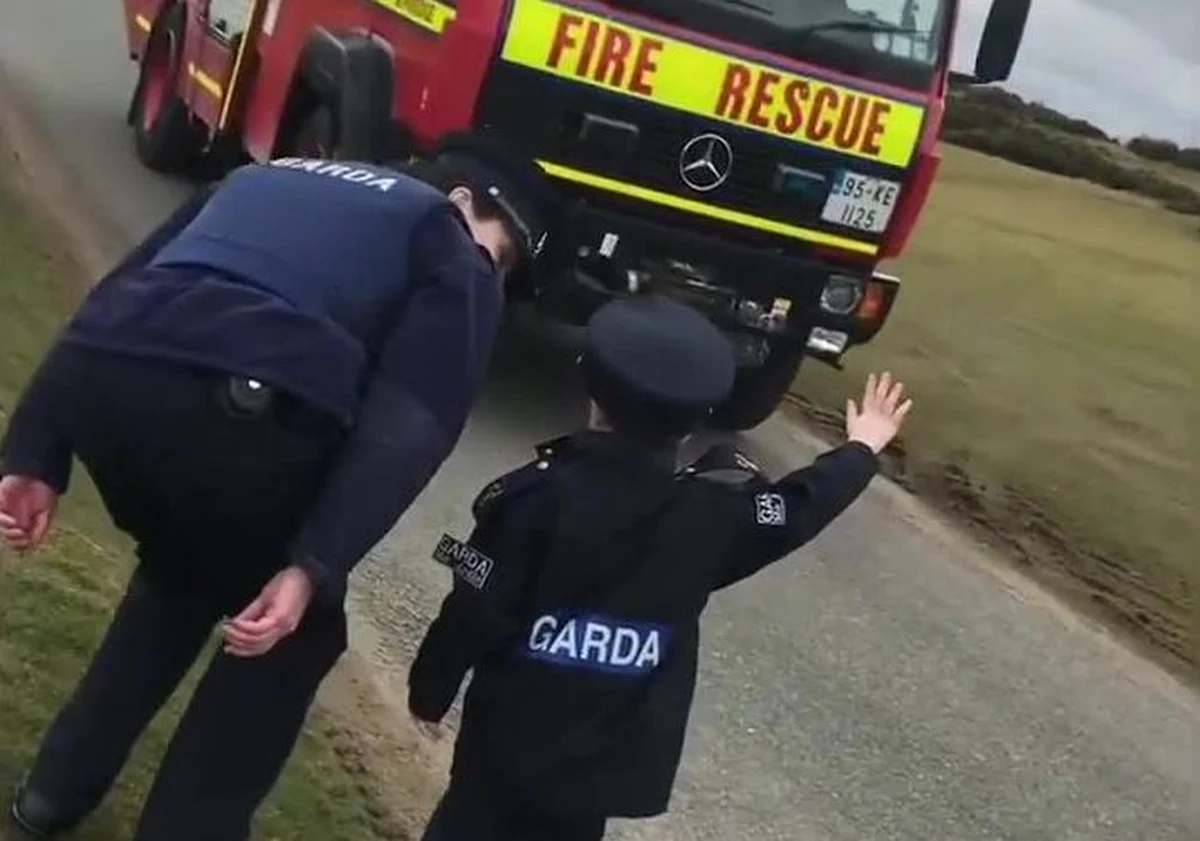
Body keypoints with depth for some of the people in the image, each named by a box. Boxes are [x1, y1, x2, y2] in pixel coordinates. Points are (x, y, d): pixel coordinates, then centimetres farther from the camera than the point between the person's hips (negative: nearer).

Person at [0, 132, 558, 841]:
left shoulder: (272, 177, 37)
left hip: (97, 375, 6)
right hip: (238, 408, -6)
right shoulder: (459, 264, 20)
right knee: (295, 634, 23)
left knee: (181, 573, 36)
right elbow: (410, 428, 1)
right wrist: (313, 568, -5)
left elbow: (115, 297, 27)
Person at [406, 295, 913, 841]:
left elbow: (474, 614, -14)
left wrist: (430, 691, 3)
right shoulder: (712, 514, -10)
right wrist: (861, 449, 26)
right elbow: (798, 507, 8)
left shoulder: (538, 494, -18)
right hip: (611, 762, 2)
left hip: (509, 739, -2)